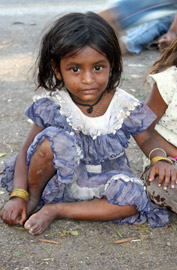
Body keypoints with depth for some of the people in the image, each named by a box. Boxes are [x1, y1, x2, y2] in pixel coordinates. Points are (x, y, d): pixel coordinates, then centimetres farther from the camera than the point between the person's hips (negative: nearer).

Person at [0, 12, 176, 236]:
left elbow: (146, 139, 4)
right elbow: (26, 152, -8)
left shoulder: (126, 107, -13)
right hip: (62, 181, -2)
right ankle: (35, 197, -5)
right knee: (54, 139, -30)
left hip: (103, 186, 2)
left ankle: (56, 210, -18)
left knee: (133, 199, -29)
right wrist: (19, 196, -20)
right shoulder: (53, 107, -15)